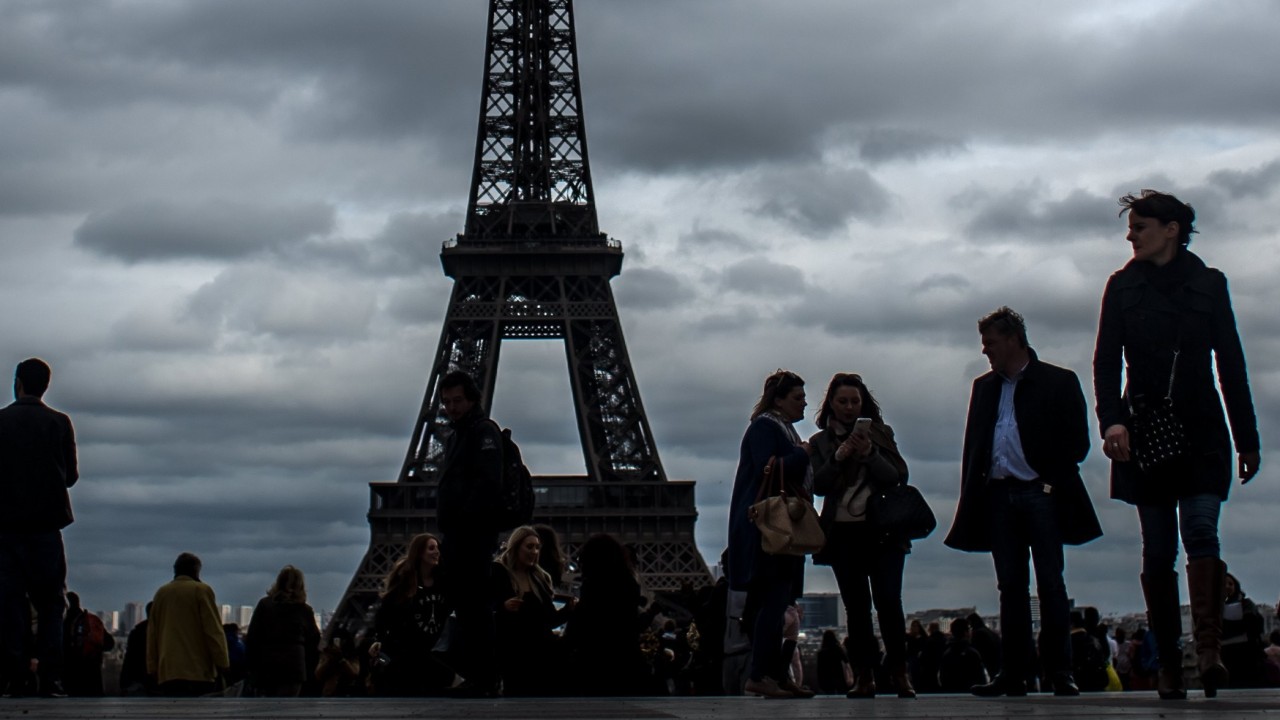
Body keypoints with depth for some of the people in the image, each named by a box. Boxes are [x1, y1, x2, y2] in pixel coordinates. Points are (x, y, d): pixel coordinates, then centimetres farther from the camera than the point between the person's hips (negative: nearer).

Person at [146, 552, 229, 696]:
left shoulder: (161, 593, 15)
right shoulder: (201, 590, -2)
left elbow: (152, 634, 16)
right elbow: (213, 631, -7)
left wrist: (153, 667, 18)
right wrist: (222, 663, -4)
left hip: (167, 671, 5)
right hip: (198, 671, -5)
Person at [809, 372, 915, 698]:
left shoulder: (881, 433, 10)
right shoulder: (820, 442, 12)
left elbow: (897, 477, 0)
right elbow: (818, 485, 0)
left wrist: (870, 454, -15)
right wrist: (838, 458, -15)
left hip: (882, 531, -1)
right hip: (842, 534, 1)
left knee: (888, 601, -10)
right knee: (856, 607, 1)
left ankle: (900, 672, -4)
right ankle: (864, 675, 3)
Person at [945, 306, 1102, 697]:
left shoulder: (1058, 382, 2)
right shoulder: (984, 387, 17)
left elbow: (1077, 442, 0)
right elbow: (973, 445, 16)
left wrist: (1052, 481, -7)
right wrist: (971, 497, 7)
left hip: (1040, 494, -4)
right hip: (999, 496, 4)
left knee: (1051, 583, -5)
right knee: (1011, 586, 4)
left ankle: (1059, 672, -3)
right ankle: (1013, 672, 5)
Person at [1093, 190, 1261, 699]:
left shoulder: (1209, 284, 7)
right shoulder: (1123, 286, 8)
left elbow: (1231, 365, 9)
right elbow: (1106, 362, 2)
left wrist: (1247, 439, 8)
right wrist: (1112, 420, -15)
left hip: (1201, 430, -1)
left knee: (1201, 529, -18)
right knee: (1158, 551, 0)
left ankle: (1209, 648, -24)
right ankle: (1168, 664, 3)